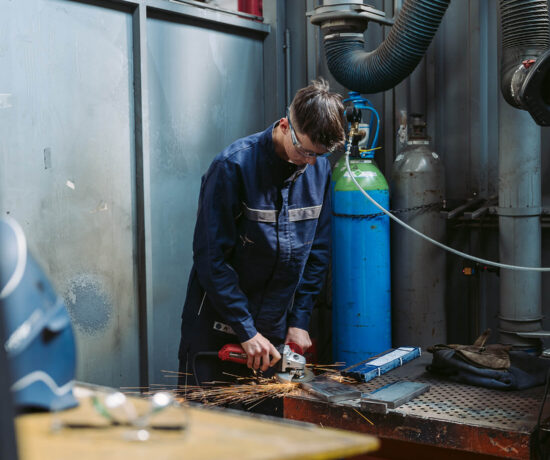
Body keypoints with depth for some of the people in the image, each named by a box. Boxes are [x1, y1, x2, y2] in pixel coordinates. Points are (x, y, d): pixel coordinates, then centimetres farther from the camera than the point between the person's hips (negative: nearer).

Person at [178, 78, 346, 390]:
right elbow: (211, 258, -17)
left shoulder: (320, 168, 0)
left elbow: (318, 252, 7)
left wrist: (299, 321, 3)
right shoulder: (234, 167, -18)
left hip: (275, 327, 5)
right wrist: (247, 330, -16)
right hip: (217, 325, -4)